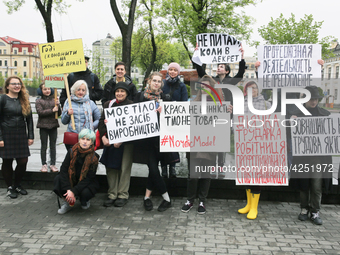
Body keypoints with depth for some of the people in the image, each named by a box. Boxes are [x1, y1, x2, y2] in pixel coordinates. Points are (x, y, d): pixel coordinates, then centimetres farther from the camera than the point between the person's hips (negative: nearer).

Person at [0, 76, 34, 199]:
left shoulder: (24, 100, 9)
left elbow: (29, 118, 11)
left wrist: (30, 136, 6)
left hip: (21, 135, 4)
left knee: (23, 161, 1)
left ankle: (17, 185, 22)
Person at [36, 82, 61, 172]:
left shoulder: (54, 100, 6)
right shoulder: (39, 101, 0)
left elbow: (59, 114, 3)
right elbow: (40, 112, -13)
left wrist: (58, 106, -14)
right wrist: (52, 110, -18)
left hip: (53, 125, 2)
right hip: (43, 126, -2)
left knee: (53, 145, 7)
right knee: (44, 146, 6)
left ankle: (53, 164, 15)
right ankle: (44, 165, 14)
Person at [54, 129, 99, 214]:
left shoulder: (94, 158, -18)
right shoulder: (72, 152, -11)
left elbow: (87, 179, -20)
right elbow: (64, 170, -15)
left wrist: (73, 191, -30)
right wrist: (68, 189, -25)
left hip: (88, 184, -2)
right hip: (72, 180, 3)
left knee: (84, 192, -34)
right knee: (58, 179, -24)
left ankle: (84, 202, 8)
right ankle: (69, 202, -1)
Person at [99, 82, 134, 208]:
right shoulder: (108, 104, 12)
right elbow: (102, 122, 7)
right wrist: (103, 137, -9)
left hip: (126, 141, -3)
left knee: (124, 168, -1)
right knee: (111, 168, 5)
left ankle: (123, 195, 9)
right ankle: (112, 194, 14)